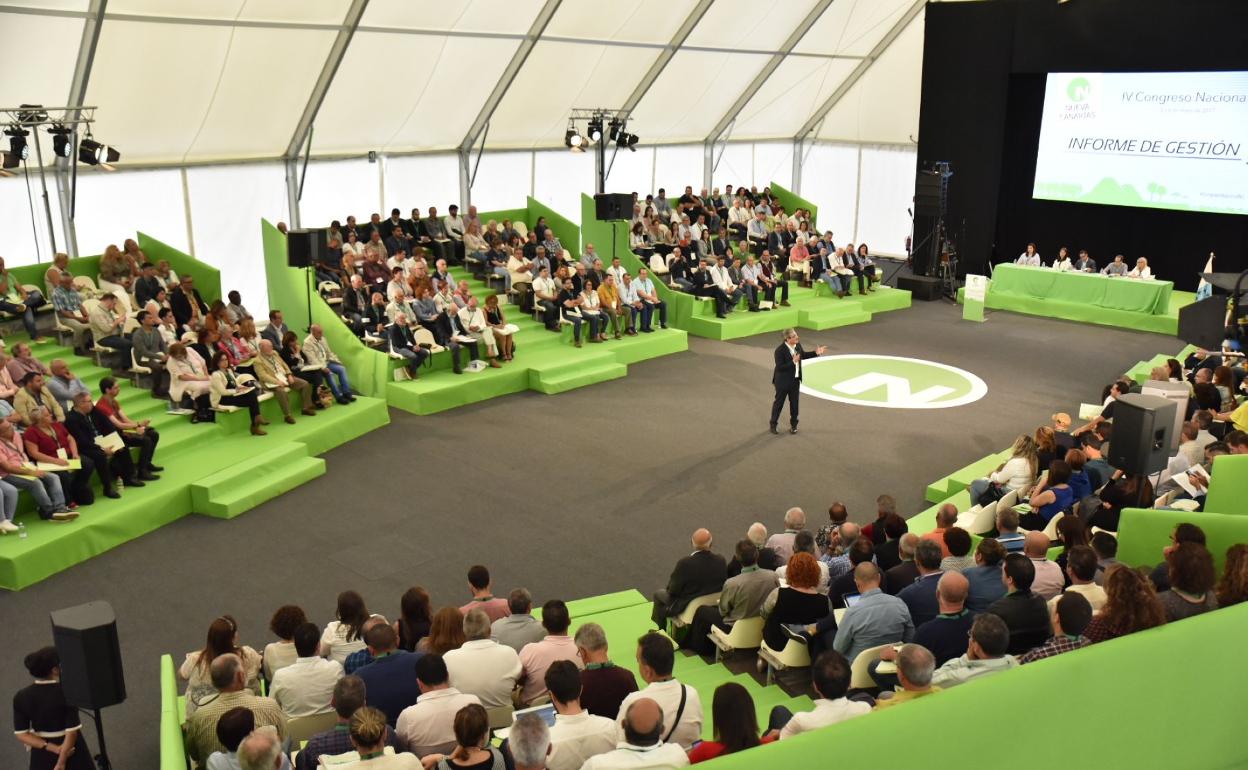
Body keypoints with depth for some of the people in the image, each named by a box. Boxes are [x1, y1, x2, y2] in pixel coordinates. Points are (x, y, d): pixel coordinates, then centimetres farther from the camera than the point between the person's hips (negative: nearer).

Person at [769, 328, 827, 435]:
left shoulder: (797, 344, -5)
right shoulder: (780, 350, -26)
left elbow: (803, 355, 15)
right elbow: (779, 367, -26)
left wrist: (816, 353, 6)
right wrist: (793, 362, -34)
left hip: (795, 380, 6)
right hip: (783, 381, -6)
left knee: (794, 403, 16)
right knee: (779, 402, 10)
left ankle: (793, 424, 32)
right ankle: (773, 424, 27)